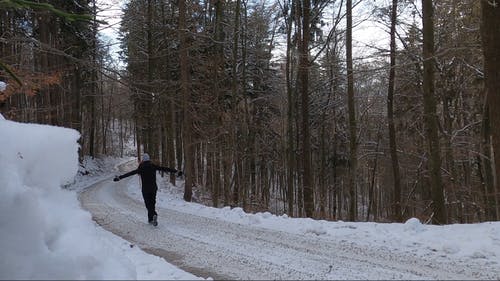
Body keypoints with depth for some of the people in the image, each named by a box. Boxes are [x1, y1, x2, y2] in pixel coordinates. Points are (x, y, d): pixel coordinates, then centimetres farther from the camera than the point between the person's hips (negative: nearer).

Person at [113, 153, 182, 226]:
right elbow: (164, 168, -7)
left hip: (145, 189, -2)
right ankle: (150, 219, 19)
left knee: (148, 204, 5)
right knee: (152, 203, 18)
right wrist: (176, 172, -7)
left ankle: (154, 215, -18)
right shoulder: (153, 166, -5)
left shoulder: (141, 168, -10)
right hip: (153, 188, 2)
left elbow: (130, 173, -14)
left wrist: (119, 177, -13)